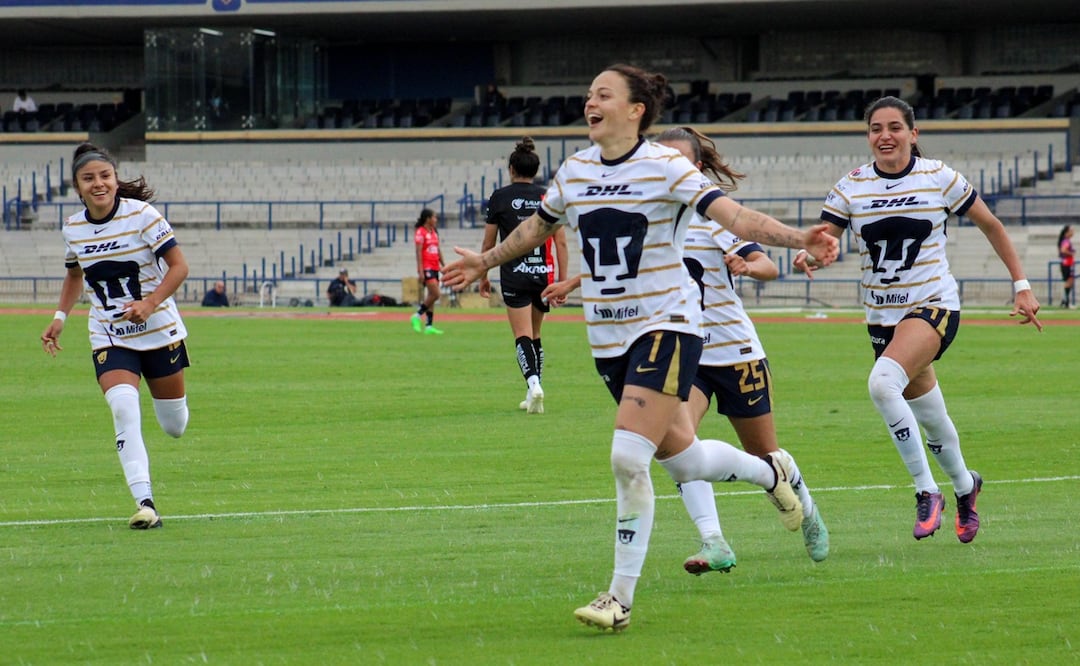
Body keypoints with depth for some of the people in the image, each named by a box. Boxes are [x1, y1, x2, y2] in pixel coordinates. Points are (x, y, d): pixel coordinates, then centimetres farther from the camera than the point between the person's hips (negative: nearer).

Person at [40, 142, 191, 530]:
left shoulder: (142, 216, -14)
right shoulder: (73, 229, -1)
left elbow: (179, 266, -13)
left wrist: (150, 303, -26)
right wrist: (60, 317, 7)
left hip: (159, 330, -2)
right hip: (109, 337, 2)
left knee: (174, 427, 11)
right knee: (123, 407, -25)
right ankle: (144, 502, -27)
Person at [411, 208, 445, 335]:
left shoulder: (434, 233, 16)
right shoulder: (421, 233, -9)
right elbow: (418, 252, -14)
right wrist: (420, 271, -19)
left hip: (435, 267, 9)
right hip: (426, 267, -9)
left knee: (432, 296, 6)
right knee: (435, 294, -16)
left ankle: (429, 325, 7)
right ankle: (417, 316, -6)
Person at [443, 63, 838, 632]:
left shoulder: (665, 168, -11)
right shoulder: (574, 171, 6)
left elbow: (732, 215, -19)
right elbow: (539, 225, 25)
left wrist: (799, 239, -33)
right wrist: (486, 261, 36)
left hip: (666, 324, -6)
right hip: (608, 338, 6)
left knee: (628, 457, -18)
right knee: (679, 457, 13)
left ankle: (621, 597, -11)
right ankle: (770, 473, 44)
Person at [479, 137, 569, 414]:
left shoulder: (500, 197, -1)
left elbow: (488, 242, 2)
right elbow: (560, 242, 2)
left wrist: (482, 276, 14)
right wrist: (563, 281, 5)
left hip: (514, 275, -3)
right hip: (543, 275, 3)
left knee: (523, 336, -6)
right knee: (535, 335, 16)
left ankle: (533, 383, -29)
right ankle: (532, 395, 17)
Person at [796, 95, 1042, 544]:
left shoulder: (939, 178, -5)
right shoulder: (851, 188, 0)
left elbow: (990, 225, 6)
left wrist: (1021, 284, 6)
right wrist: (808, 256, -30)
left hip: (933, 303, -4)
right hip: (882, 316, 4)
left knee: (883, 382, -30)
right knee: (930, 420, 14)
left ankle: (926, 491, -19)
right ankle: (964, 486, 44)